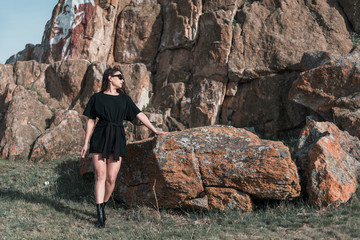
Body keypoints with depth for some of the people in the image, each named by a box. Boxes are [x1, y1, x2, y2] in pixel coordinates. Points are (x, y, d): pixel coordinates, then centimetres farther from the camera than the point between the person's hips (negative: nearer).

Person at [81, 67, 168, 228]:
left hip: (117, 139, 2)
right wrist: (86, 143, 3)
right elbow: (90, 121, 8)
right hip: (100, 138, -2)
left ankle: (102, 206, 21)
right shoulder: (97, 98, 8)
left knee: (111, 178, -3)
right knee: (100, 175, -9)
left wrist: (154, 130, 4)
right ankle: (100, 217, -9)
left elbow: (140, 115, 12)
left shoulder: (124, 99, 16)